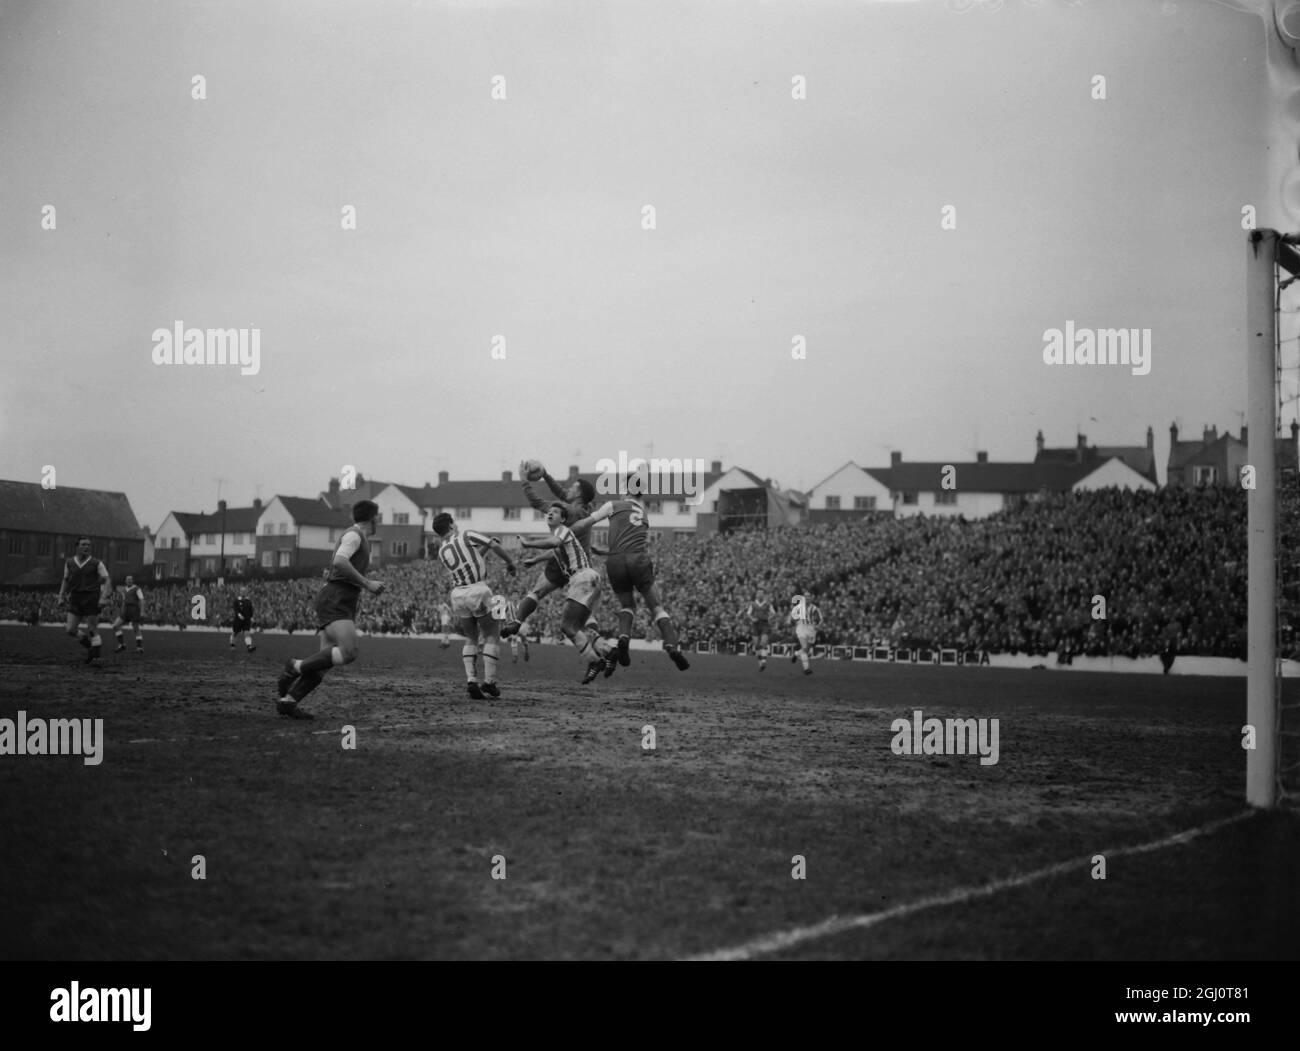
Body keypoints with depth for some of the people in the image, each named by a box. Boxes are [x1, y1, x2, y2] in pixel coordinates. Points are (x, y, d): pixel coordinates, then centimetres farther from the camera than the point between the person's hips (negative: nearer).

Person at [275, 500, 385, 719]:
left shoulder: (359, 537, 25)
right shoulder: (354, 534, -5)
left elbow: (329, 570, 33)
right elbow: (339, 562, -23)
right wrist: (367, 584, -18)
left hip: (344, 607, 10)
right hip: (334, 602, -10)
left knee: (326, 660, 0)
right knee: (348, 652, -24)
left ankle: (288, 701, -2)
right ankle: (295, 668, -14)